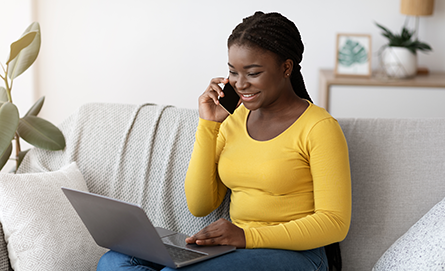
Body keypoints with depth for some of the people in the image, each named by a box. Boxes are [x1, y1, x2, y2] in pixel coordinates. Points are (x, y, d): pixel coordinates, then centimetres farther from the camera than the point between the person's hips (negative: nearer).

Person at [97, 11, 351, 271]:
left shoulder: (318, 128, -7)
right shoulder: (233, 120, 11)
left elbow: (335, 223, -12)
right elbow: (199, 205, 8)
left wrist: (249, 236, -22)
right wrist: (208, 125, 0)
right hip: (239, 250, 7)